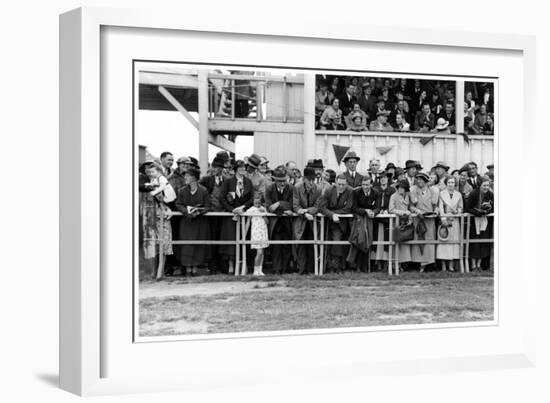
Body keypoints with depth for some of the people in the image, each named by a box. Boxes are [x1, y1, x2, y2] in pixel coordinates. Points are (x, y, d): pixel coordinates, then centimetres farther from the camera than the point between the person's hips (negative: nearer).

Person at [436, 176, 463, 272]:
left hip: (455, 220, 2)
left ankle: (451, 265, 1)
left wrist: (458, 212, -7)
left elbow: (461, 207, 14)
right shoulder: (442, 194, 4)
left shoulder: (458, 195, 11)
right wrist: (443, 218, -13)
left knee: (454, 240, -1)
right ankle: (443, 265, -3)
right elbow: (440, 207, -3)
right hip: (445, 219, -2)